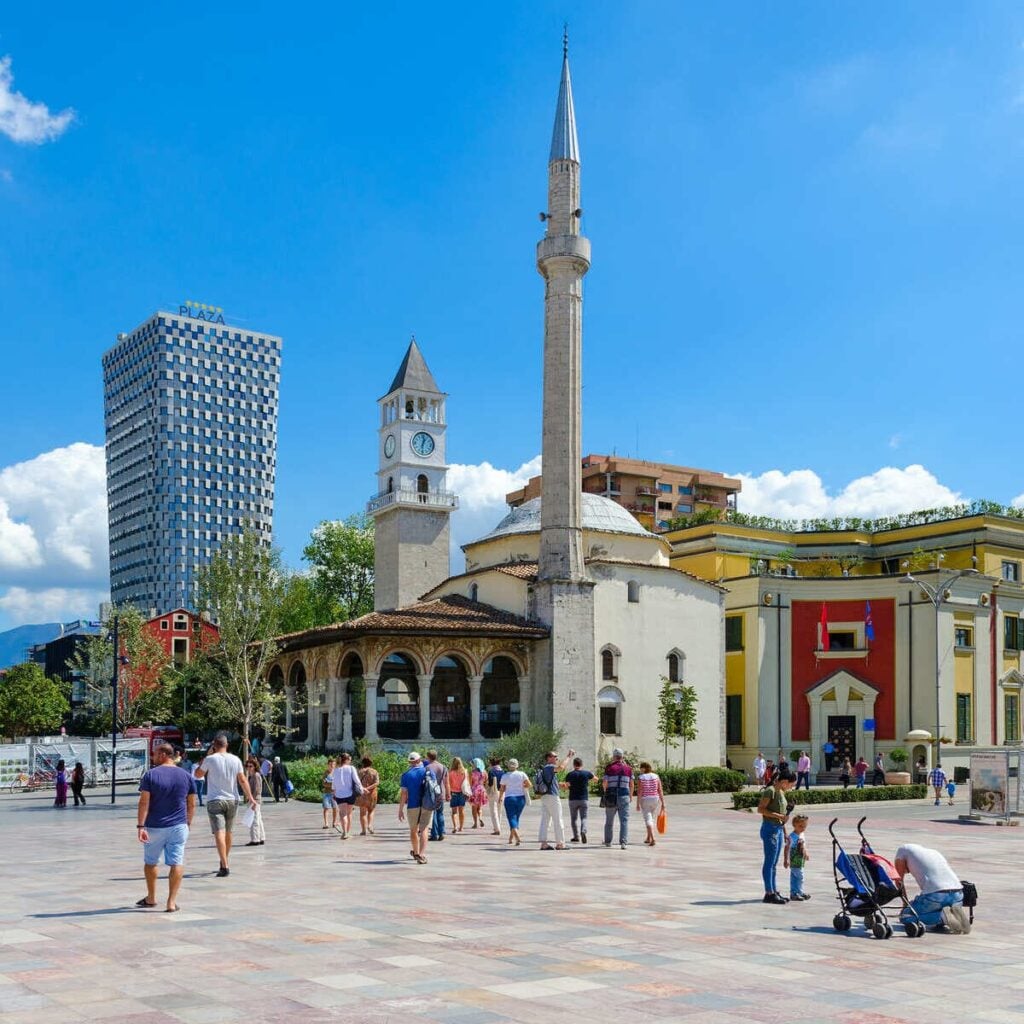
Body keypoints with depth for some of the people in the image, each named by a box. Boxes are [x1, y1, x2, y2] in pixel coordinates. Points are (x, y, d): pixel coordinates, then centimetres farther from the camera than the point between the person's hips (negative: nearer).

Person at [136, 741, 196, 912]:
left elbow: (144, 802, -13)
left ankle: (151, 898, 30)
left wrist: (140, 826, -13)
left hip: (154, 827, -2)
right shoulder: (186, 776, 3)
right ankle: (171, 902, -2)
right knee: (177, 863, 3)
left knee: (151, 862, 17)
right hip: (178, 827, 2)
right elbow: (192, 804, 7)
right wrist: (188, 823, 18)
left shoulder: (151, 775, -8)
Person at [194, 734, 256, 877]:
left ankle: (224, 867, -23)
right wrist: (250, 797, 9)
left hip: (215, 801, -4)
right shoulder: (235, 760, 2)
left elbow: (198, 774, 7)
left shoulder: (210, 759, -8)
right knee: (228, 833, 18)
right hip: (232, 800, 4)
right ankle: (224, 863, 33)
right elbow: (243, 780, 3)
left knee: (219, 833, -11)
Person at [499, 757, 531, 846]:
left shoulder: (505, 776, -3)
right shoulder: (522, 774, 0)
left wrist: (501, 797, 22)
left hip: (509, 798, -3)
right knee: (516, 818, 17)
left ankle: (518, 839, -23)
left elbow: (502, 789, 4)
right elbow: (529, 785, -4)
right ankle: (511, 838, 21)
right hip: (521, 798, 3)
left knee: (512, 819, -5)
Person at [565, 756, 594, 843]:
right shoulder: (586, 774, -2)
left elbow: (567, 784, 7)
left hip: (573, 799, 0)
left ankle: (576, 837, 13)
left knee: (574, 818, 11)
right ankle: (583, 831, -24)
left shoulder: (570, 774, -5)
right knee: (583, 817, 1)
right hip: (584, 799, 0)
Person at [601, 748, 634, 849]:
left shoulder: (609, 767, -3)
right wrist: (631, 795, 23)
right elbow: (631, 784, 9)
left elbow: (604, 783, -6)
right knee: (624, 820, -2)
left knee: (609, 821, 14)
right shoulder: (628, 768, 4)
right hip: (624, 796, 0)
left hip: (611, 796, 0)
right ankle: (623, 842, -15)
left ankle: (608, 841, 23)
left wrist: (605, 791, 15)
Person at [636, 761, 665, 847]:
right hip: (655, 800, 4)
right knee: (651, 818, 20)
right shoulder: (656, 777, 0)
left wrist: (638, 804, -10)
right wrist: (663, 803, -2)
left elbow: (639, 792, -13)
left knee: (648, 820, -4)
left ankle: (653, 838, -20)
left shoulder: (641, 778, -9)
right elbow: (660, 790, -3)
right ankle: (648, 838, 27)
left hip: (644, 800, -4)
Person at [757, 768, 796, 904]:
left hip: (779, 829, 9)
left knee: (774, 863, 13)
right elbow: (760, 809, -18)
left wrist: (785, 832, 20)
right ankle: (769, 893, -1)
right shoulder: (770, 791, -13)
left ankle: (774, 891, 19)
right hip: (770, 828, -9)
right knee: (769, 862, -4)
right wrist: (778, 815, -24)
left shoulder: (781, 792, 14)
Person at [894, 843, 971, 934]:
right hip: (958, 895, 6)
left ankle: (942, 917, -9)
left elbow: (899, 880, 20)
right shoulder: (935, 852, 34)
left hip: (935, 895, -6)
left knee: (905, 917, 12)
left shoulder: (904, 849, 18)